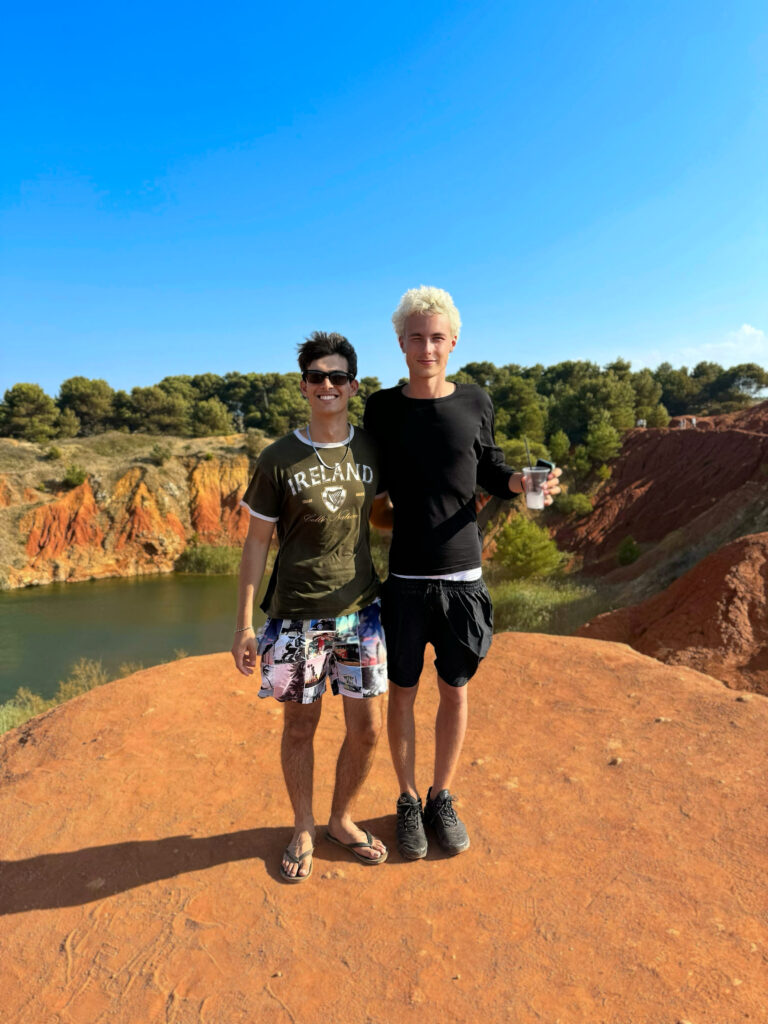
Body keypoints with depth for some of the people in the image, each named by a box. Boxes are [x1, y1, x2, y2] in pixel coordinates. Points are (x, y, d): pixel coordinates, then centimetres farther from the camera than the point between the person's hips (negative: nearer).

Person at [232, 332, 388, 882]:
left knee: (368, 728, 9)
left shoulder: (372, 450, 2)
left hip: (360, 610, 3)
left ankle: (342, 818, 36)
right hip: (296, 614, -2)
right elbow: (257, 542, -2)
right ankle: (304, 829, 36)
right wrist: (244, 625, -4)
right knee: (300, 725, 11)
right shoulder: (278, 459, -6)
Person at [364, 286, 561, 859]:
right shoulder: (382, 408, 0)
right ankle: (408, 802, 32)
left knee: (456, 693, 12)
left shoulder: (476, 403, 2)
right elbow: (374, 481, 10)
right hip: (405, 579, -1)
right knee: (403, 693, 10)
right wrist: (380, 509, -10)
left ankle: (442, 800, 34)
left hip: (463, 576, 1)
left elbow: (489, 471, 10)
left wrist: (520, 482, -9)